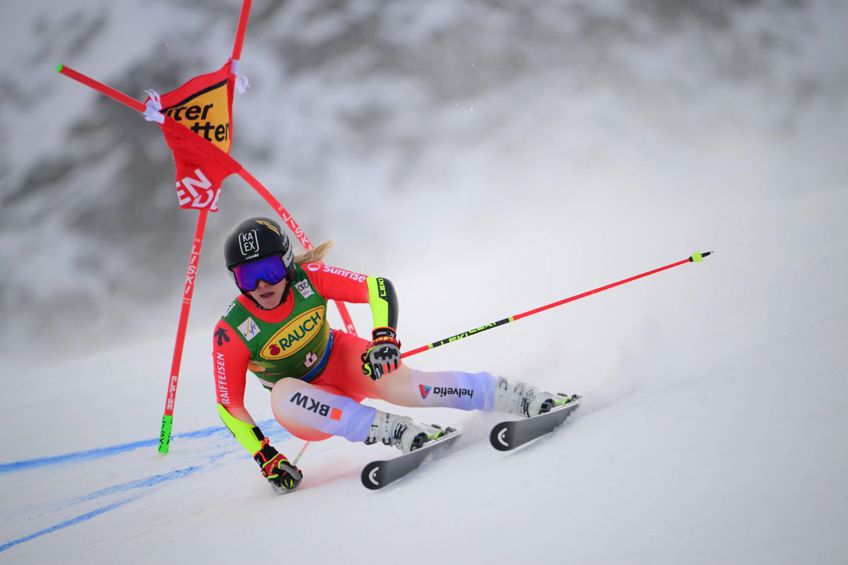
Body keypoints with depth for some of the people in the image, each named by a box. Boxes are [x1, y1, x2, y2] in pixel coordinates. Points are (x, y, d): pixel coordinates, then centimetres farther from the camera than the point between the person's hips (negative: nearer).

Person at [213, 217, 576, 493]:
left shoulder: (309, 278, -22)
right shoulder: (232, 333, -24)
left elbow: (378, 287, -18)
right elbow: (229, 406, -16)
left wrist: (385, 338, -34)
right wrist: (265, 458, -21)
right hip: (305, 410, -1)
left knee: (400, 383, -30)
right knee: (282, 394, -37)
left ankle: (526, 399, -32)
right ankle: (394, 431, -42)